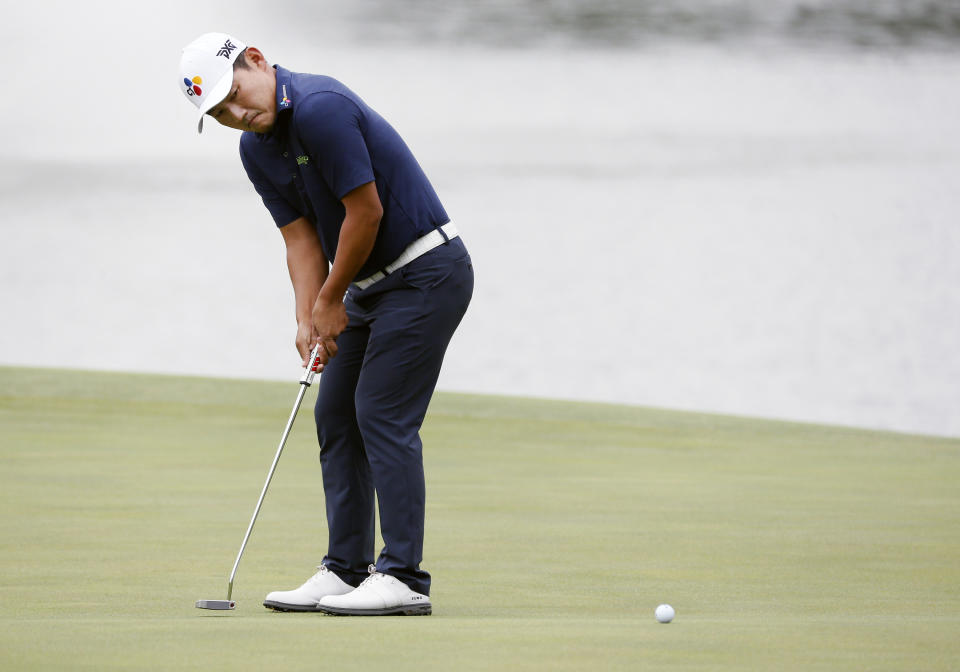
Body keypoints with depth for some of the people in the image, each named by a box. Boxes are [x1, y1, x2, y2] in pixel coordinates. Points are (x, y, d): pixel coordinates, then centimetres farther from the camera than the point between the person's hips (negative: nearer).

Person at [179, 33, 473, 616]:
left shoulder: (319, 108, -22)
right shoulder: (256, 151, 6)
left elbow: (366, 211, -21)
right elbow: (302, 237, 6)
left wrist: (331, 300, -10)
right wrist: (308, 318, -8)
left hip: (426, 272, -10)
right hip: (371, 284, 10)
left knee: (384, 415, -12)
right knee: (336, 415, 8)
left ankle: (404, 577, -11)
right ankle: (346, 571, 11)